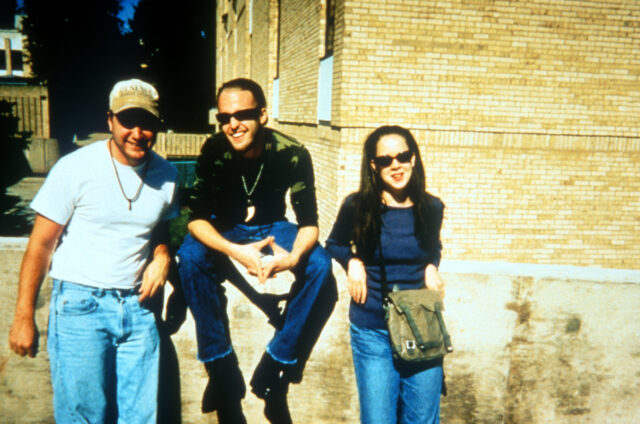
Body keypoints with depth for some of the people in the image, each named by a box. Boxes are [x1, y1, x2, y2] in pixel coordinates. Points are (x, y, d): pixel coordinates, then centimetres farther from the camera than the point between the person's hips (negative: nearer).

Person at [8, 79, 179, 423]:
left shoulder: (166, 175, 4)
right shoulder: (75, 168, -9)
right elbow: (40, 245, -5)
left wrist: (161, 257, -3)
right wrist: (24, 318, -4)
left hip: (137, 307, 4)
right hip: (81, 304, -4)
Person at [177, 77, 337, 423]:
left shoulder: (292, 154, -23)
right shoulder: (214, 151, -22)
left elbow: (309, 222, -20)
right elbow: (196, 216, -23)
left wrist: (294, 256, -43)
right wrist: (236, 251, -41)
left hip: (273, 228, 0)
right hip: (225, 229, 0)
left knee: (320, 266, -28)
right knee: (191, 256, -32)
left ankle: (273, 372, -15)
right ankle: (223, 371, -20)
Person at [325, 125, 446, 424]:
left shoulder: (432, 208, -1)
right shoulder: (357, 206, -8)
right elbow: (334, 244, 10)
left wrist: (431, 268, -3)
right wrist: (352, 262, -10)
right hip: (373, 333, -2)